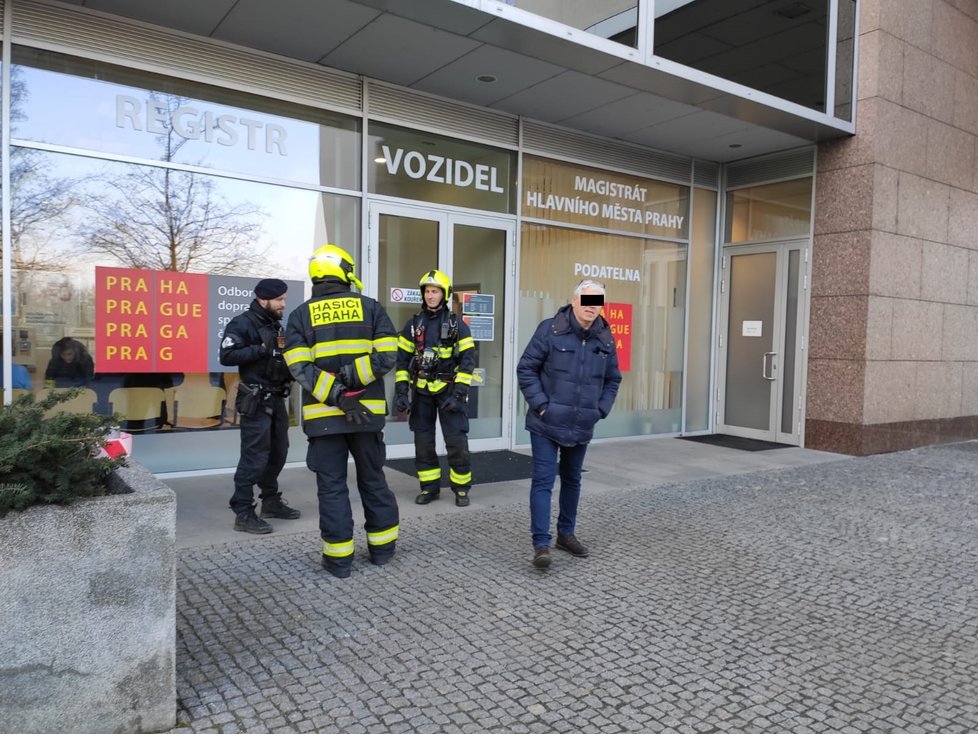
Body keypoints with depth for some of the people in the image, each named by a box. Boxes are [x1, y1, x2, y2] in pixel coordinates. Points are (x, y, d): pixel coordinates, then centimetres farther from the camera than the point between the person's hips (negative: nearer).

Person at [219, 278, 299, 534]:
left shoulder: (275, 325, 16)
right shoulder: (242, 323, -10)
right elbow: (227, 356, -21)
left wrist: (286, 349, 2)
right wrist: (262, 349, -25)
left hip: (276, 399, 9)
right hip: (256, 401, -8)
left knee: (278, 453, 14)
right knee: (254, 457, -8)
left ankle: (271, 501, 28)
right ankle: (243, 513, 0)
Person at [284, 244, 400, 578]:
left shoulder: (301, 315, 3)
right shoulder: (370, 307, 3)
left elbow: (300, 368, -11)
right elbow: (386, 356, -9)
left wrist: (336, 395, -14)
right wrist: (349, 379, -11)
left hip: (323, 416, -1)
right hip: (367, 412, 1)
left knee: (332, 486, 7)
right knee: (373, 480, 15)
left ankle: (339, 557, 12)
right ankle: (382, 548, 25)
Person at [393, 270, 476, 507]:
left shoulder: (457, 324, -3)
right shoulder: (413, 324, 6)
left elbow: (467, 360, -7)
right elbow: (402, 359, 7)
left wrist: (458, 393, -15)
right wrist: (401, 390, -2)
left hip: (448, 390, -3)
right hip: (422, 391, 3)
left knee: (457, 442, -4)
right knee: (423, 442, 7)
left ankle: (461, 488, 11)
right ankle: (429, 487, 20)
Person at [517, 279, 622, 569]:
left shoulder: (605, 339, 3)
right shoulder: (550, 329, -11)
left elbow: (612, 379, 14)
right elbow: (526, 368, -9)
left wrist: (601, 410, 3)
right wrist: (540, 404, -14)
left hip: (582, 426, 5)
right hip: (547, 424, -5)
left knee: (572, 480, 17)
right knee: (543, 480, -6)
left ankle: (566, 534, 32)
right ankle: (541, 543, -1)